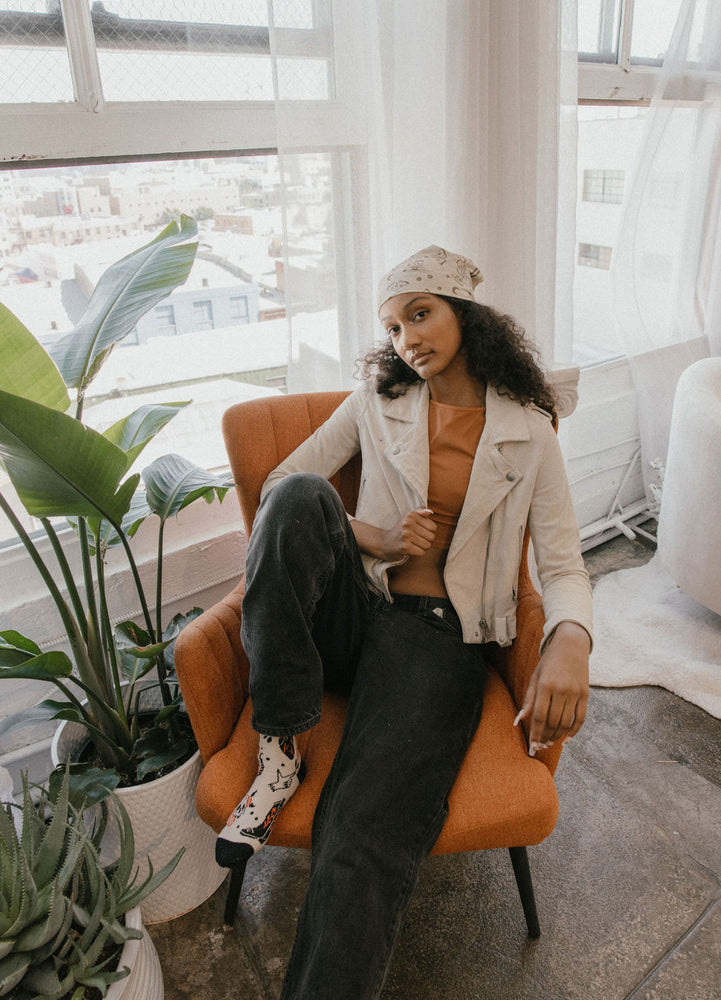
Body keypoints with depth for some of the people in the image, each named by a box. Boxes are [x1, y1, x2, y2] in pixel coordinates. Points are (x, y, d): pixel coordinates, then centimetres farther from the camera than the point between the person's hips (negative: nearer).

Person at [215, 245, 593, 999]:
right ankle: (278, 750, -23)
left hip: (441, 637, -2)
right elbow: (279, 485, 6)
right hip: (355, 611, 3)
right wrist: (371, 538, -10)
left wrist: (569, 642, -23)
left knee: (366, 837, -26)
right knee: (303, 496, -29)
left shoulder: (528, 433, 4)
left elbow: (563, 565, 0)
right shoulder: (376, 400, 9)